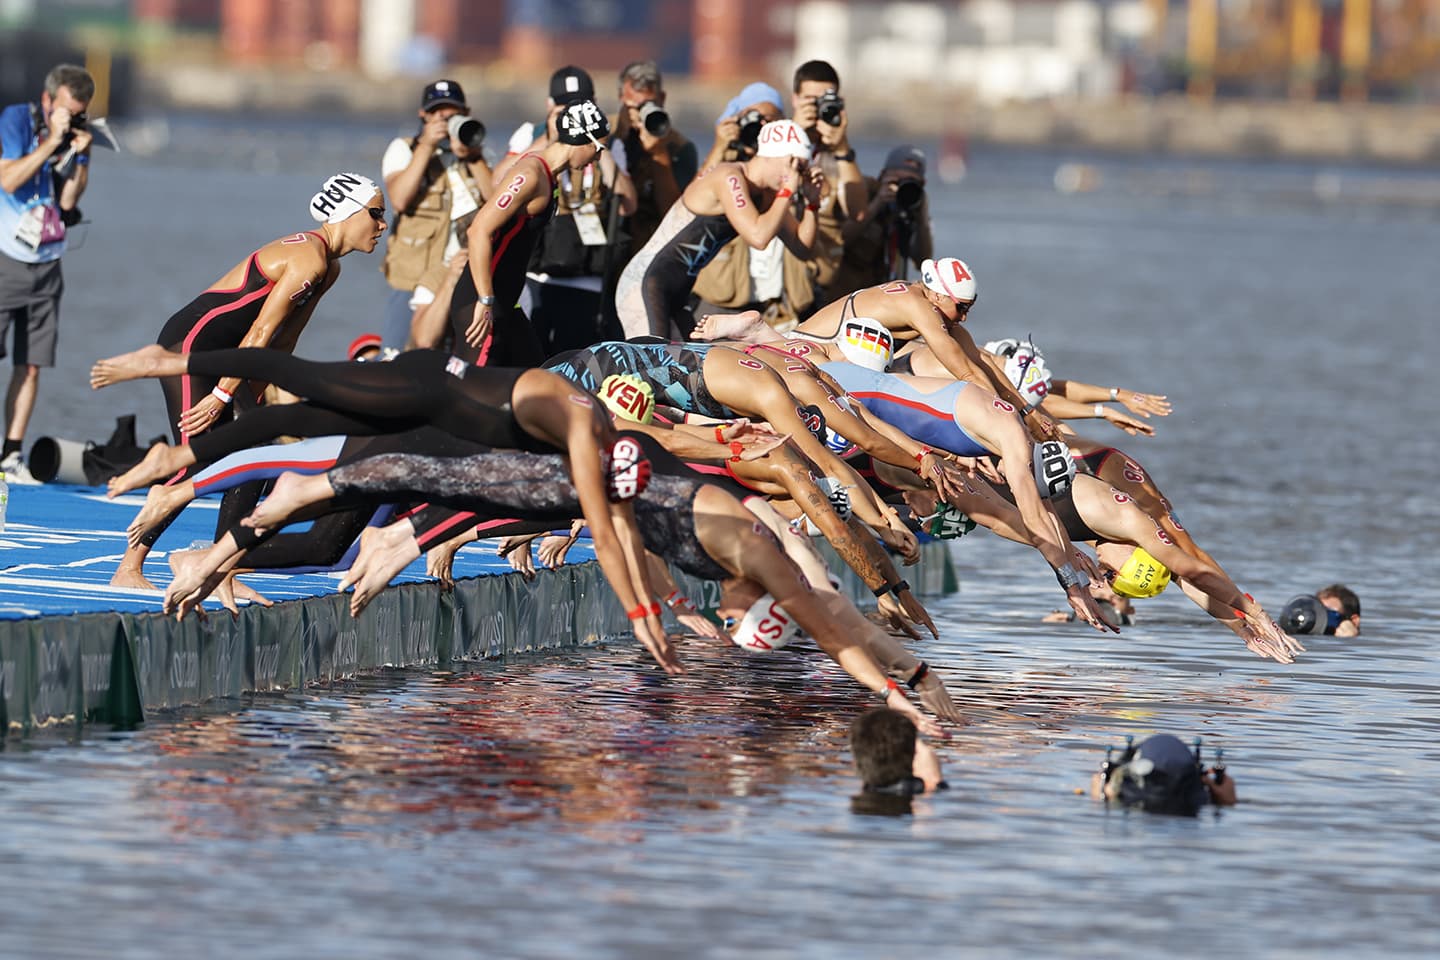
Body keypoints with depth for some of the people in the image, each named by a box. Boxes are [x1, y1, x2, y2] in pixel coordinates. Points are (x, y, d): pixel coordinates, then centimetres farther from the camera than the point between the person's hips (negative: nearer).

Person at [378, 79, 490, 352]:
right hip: (416, 279, -3)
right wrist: (426, 146, -15)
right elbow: (399, 199, -14)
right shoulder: (403, 150, 5)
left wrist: (470, 155, -10)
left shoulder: (476, 152, 14)